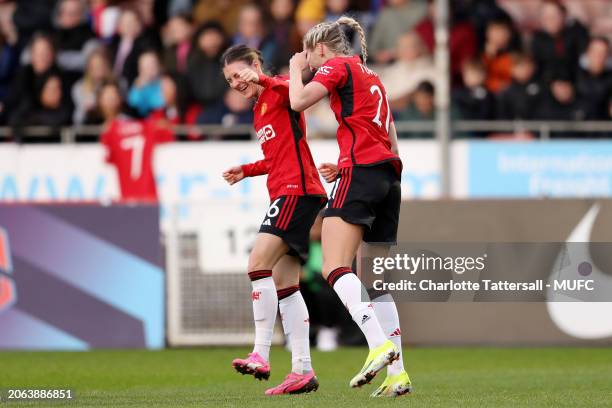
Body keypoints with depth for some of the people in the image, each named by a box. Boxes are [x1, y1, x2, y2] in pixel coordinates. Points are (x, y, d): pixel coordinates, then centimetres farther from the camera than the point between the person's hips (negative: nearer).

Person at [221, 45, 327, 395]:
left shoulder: (279, 91, -4)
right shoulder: (260, 109, 23)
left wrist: (261, 80, -39)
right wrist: (247, 171, 21)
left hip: (298, 190, -10)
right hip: (284, 193, 10)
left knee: (259, 264, -19)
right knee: (283, 283, 5)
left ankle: (261, 354, -22)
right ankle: (303, 370, 4)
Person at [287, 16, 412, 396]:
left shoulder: (338, 66, 3)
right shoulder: (371, 77, 27)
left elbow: (299, 101, -11)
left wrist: (296, 69, 8)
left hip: (360, 174, -9)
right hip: (390, 175, 9)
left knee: (336, 269, -17)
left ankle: (380, 344, -35)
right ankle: (397, 373, 2)